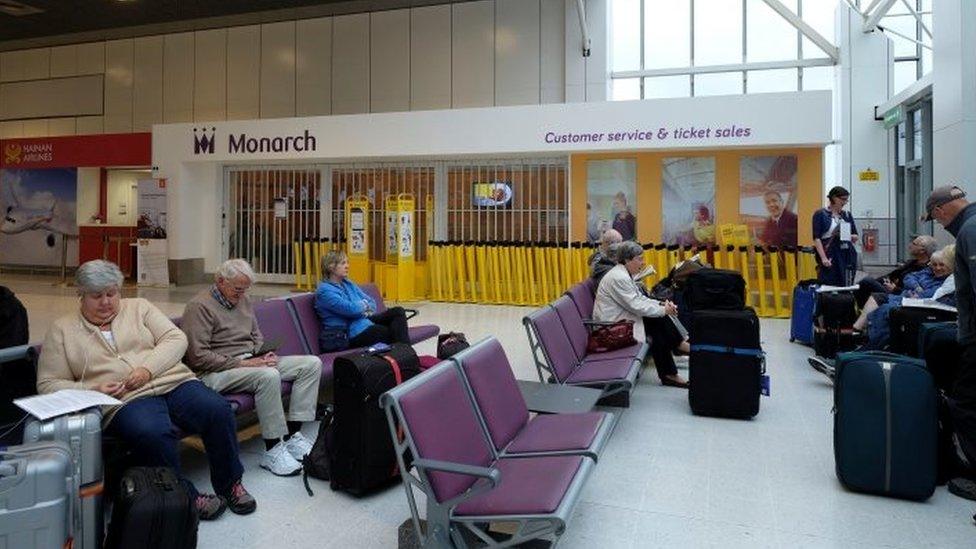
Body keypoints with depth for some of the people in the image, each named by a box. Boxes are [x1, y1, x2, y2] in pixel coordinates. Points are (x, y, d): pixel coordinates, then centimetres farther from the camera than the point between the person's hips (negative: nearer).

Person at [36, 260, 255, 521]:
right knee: (153, 433, -37)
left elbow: (176, 338, 7)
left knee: (218, 410, -25)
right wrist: (93, 390, -8)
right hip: (125, 401, -2)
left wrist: (148, 368, -10)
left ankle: (230, 484, -7)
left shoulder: (139, 307, 18)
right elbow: (48, 384, 10)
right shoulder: (62, 330, 15)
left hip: (173, 382, 3)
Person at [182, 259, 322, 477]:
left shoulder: (242, 300, 15)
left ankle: (292, 434, -13)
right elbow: (198, 357, -18)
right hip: (216, 372, -9)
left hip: (250, 362, 9)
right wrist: (242, 363, -20)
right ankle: (273, 450, -25)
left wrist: (263, 354, 2)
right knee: (269, 376, -38)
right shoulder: (200, 306, -10)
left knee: (312, 363, -6)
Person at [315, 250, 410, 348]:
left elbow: (372, 303, 13)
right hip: (351, 335, -9)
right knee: (394, 332, -20)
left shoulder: (348, 284, 15)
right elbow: (351, 309, -23)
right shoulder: (324, 290, -12)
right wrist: (364, 304, -1)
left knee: (398, 311, -6)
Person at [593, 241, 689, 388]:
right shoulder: (618, 278, -21)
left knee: (659, 318, -3)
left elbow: (640, 298, 13)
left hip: (620, 317, 10)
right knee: (658, 321, -12)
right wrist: (663, 310, -12)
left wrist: (662, 304, -1)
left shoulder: (624, 274, 10)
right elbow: (636, 306, -22)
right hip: (612, 324, -10)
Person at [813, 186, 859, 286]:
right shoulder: (820, 214, 0)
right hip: (830, 256, -5)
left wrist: (852, 237, -5)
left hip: (847, 255, 5)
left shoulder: (847, 215, 14)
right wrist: (823, 258, -17)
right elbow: (816, 238, -7)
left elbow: (856, 237, 20)